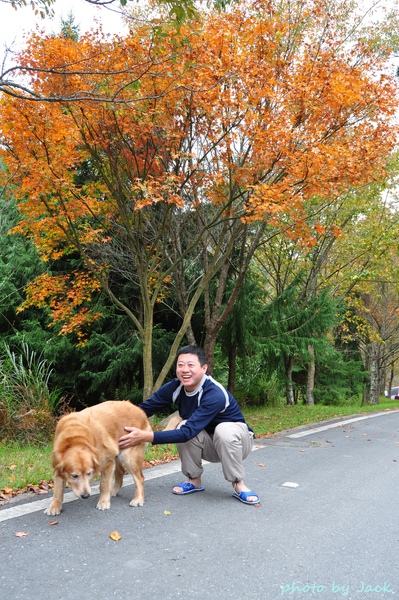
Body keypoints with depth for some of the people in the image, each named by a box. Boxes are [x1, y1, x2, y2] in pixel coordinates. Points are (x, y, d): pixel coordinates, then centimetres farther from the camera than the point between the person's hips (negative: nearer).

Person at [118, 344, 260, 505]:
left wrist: (145, 436, -42)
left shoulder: (215, 394, -33)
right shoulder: (175, 387, -14)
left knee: (224, 430, -37)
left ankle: (238, 485, -14)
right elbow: (144, 409, -11)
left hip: (237, 442, -5)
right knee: (184, 425, -25)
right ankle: (195, 481, -2)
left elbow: (188, 432, -38)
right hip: (209, 446, 5)